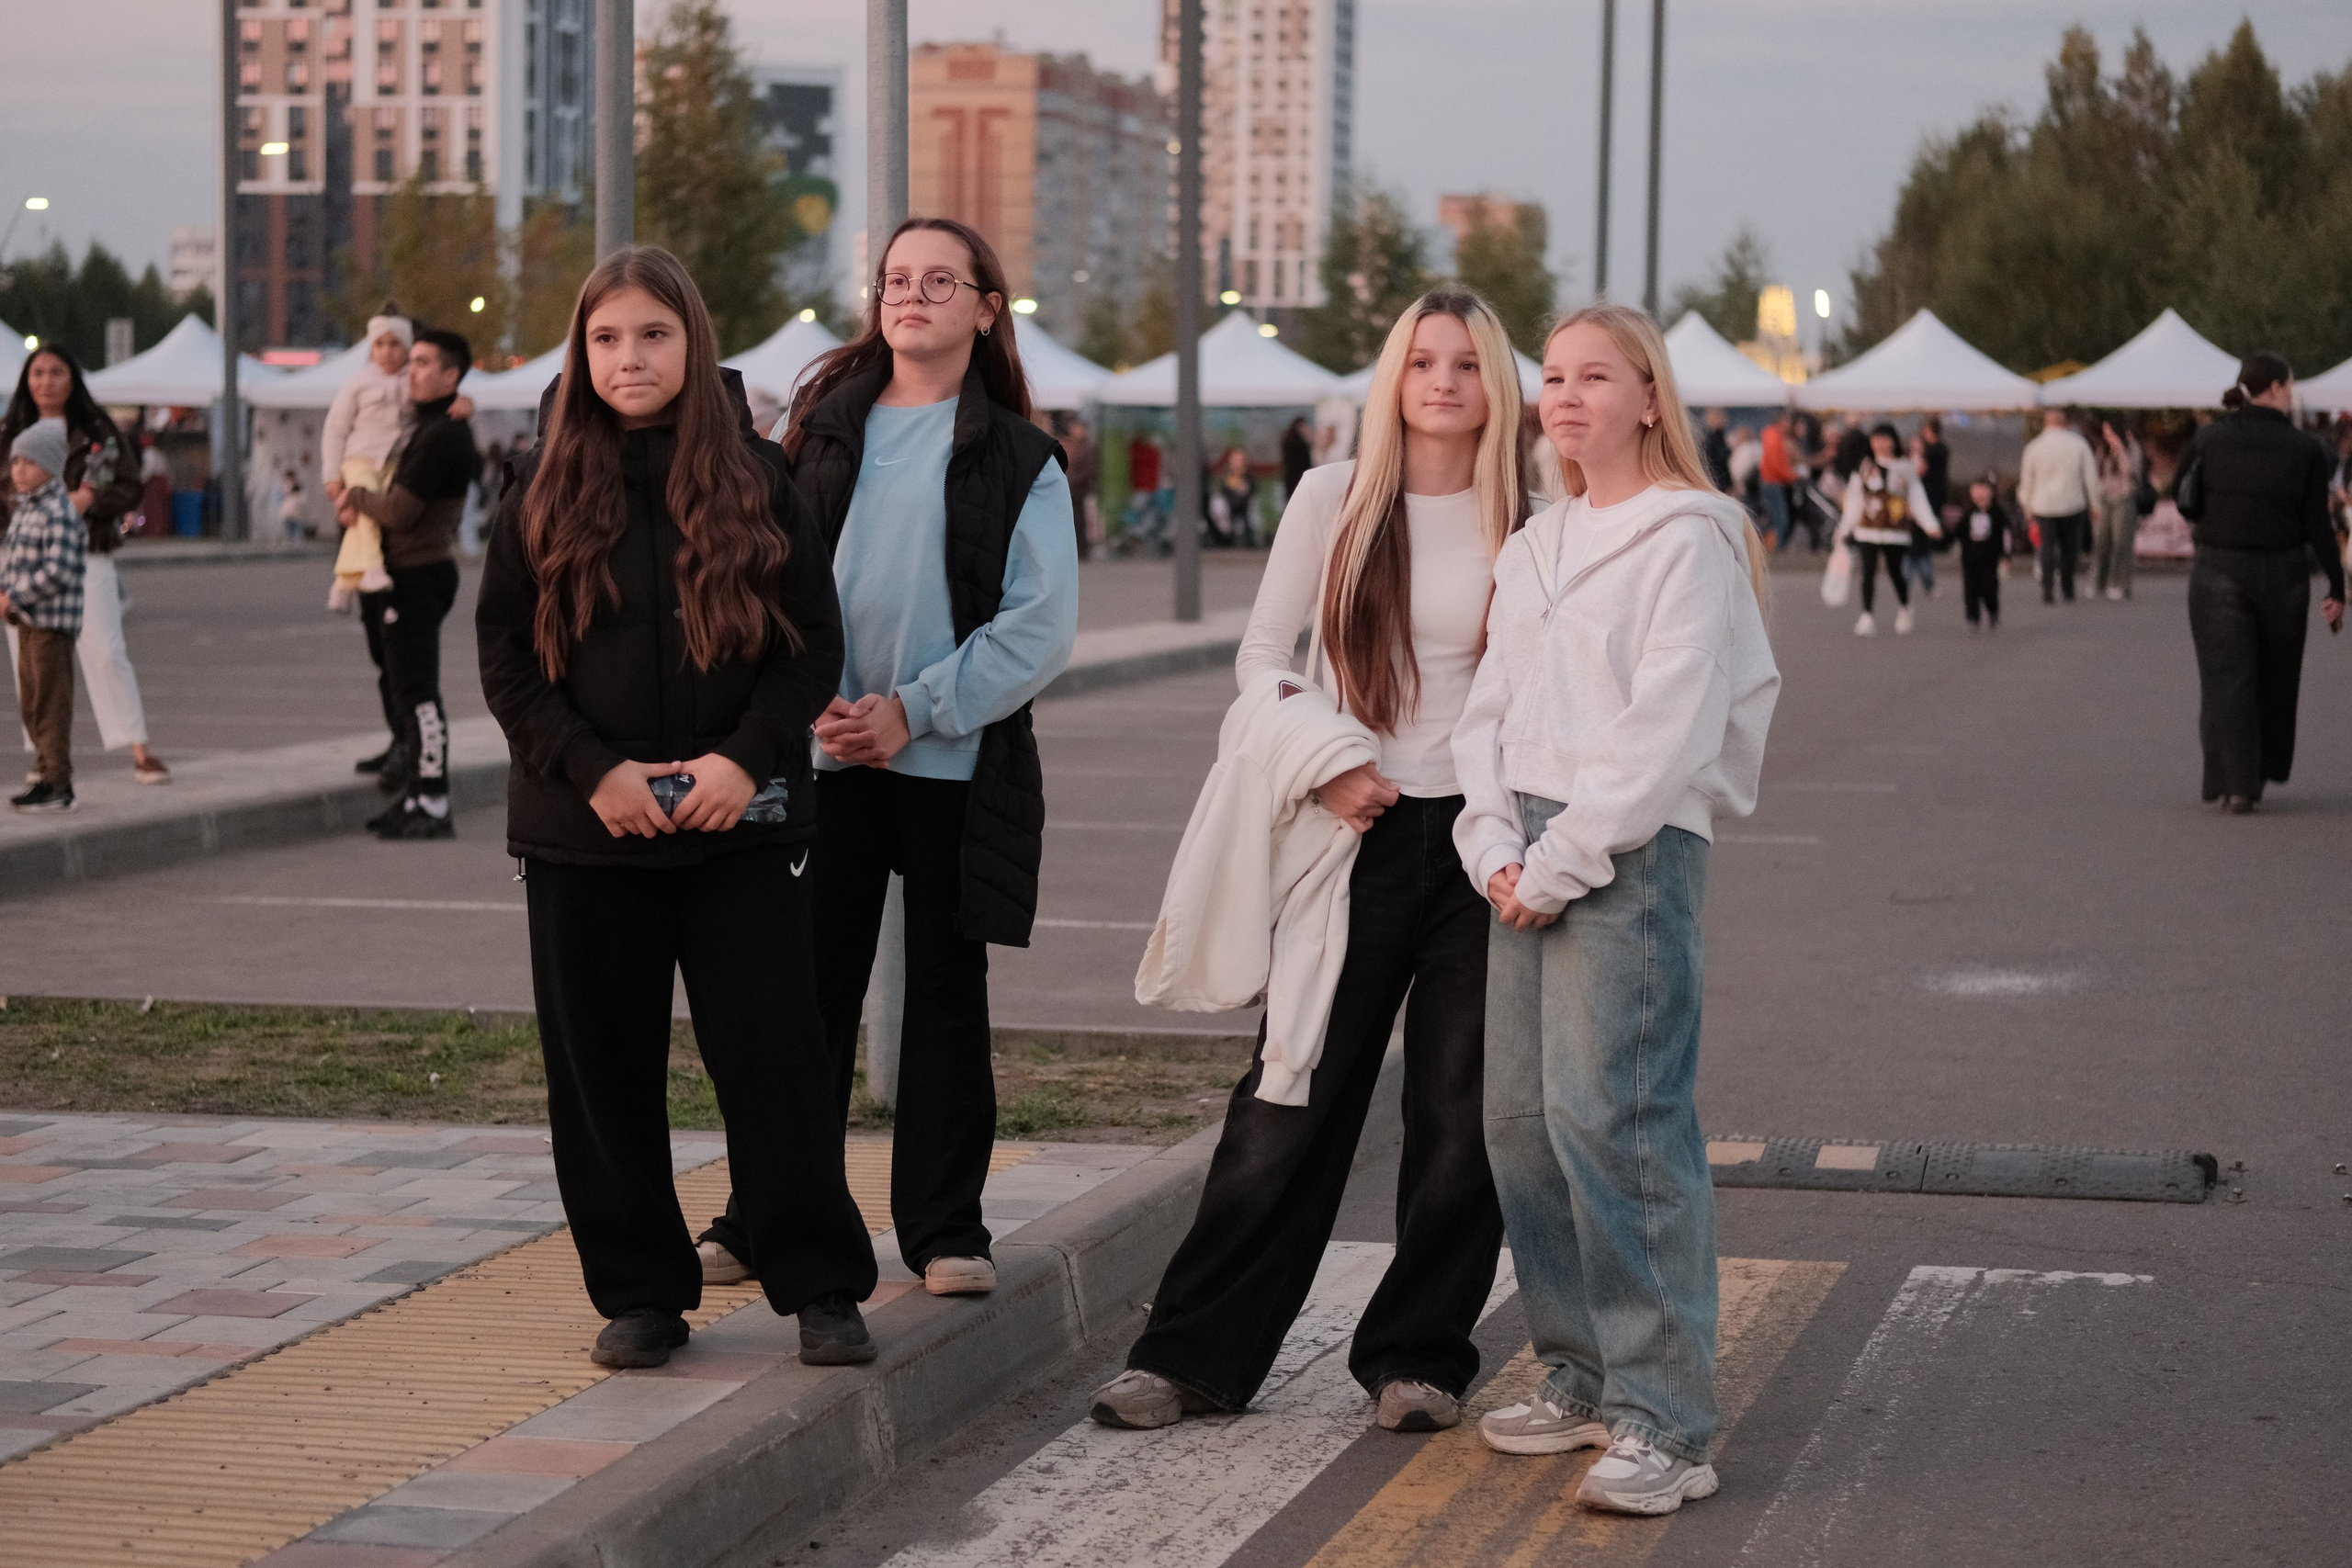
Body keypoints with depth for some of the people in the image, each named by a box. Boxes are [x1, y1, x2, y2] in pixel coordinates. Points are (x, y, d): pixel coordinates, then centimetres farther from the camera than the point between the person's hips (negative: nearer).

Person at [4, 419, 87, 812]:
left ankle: (58, 786, -4)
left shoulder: (59, 514, -16)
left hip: (52, 621, -10)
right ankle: (48, 774, 23)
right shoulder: (23, 510, 14)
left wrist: (15, 598, -20)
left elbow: (58, 571, -23)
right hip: (27, 621, 10)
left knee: (51, 704, -7)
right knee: (30, 706, 15)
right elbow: (10, 556, 20)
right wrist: (4, 592, 2)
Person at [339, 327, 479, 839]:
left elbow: (400, 512, -21)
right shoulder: (428, 428, 17)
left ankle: (432, 807, -7)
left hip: (418, 578, -11)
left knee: (417, 692, -9)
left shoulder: (441, 436, -17)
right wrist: (358, 505, 4)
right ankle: (416, 796, 19)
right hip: (403, 573, 11)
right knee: (401, 687, 14)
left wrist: (357, 496, -2)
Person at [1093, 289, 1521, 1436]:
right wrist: (1323, 768, -8)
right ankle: (1195, 1354, 8)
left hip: (1481, 835, 1)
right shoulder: (1335, 498, 3)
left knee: (1462, 1116, 4)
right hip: (1359, 832, -1)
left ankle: (1418, 1356, 18)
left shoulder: (1526, 524, 5)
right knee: (1290, 1103, 0)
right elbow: (1261, 651, 5)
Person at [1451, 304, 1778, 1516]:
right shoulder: (1534, 550, 18)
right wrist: (1494, 846, -1)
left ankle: (1666, 1423, -13)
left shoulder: (1687, 538, -5)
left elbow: (1667, 728, -13)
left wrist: (1561, 862, -14)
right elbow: (1491, 708, 15)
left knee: (1612, 1114, -15)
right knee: (1519, 1114, 7)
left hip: (1636, 850, -8)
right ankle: (1583, 1377, 20)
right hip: (1533, 855, 8)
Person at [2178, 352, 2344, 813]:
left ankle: (2236, 783, -10)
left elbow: (2188, 505, 1)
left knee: (2226, 679, 1)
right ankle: (2263, 772, 27)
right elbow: (2318, 526, -7)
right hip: (2283, 575, 0)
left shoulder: (2209, 439, -4)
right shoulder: (2306, 450, -7)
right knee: (2275, 679, 18)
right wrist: (2336, 589, -1)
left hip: (2218, 572, 0)